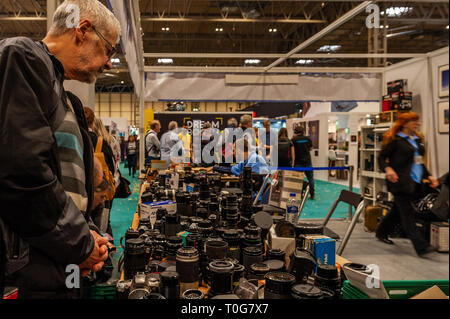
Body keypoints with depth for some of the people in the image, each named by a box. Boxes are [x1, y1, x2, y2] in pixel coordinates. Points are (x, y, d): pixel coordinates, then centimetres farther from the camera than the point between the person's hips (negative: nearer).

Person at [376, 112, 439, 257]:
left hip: (415, 183, 8)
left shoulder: (418, 140, 17)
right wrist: (388, 169, -24)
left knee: (398, 210, 16)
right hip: (400, 182, -8)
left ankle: (381, 232, 34)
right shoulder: (395, 140, -6)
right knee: (407, 214, -8)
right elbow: (381, 158, -6)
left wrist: (429, 176, 16)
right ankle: (421, 246, -10)